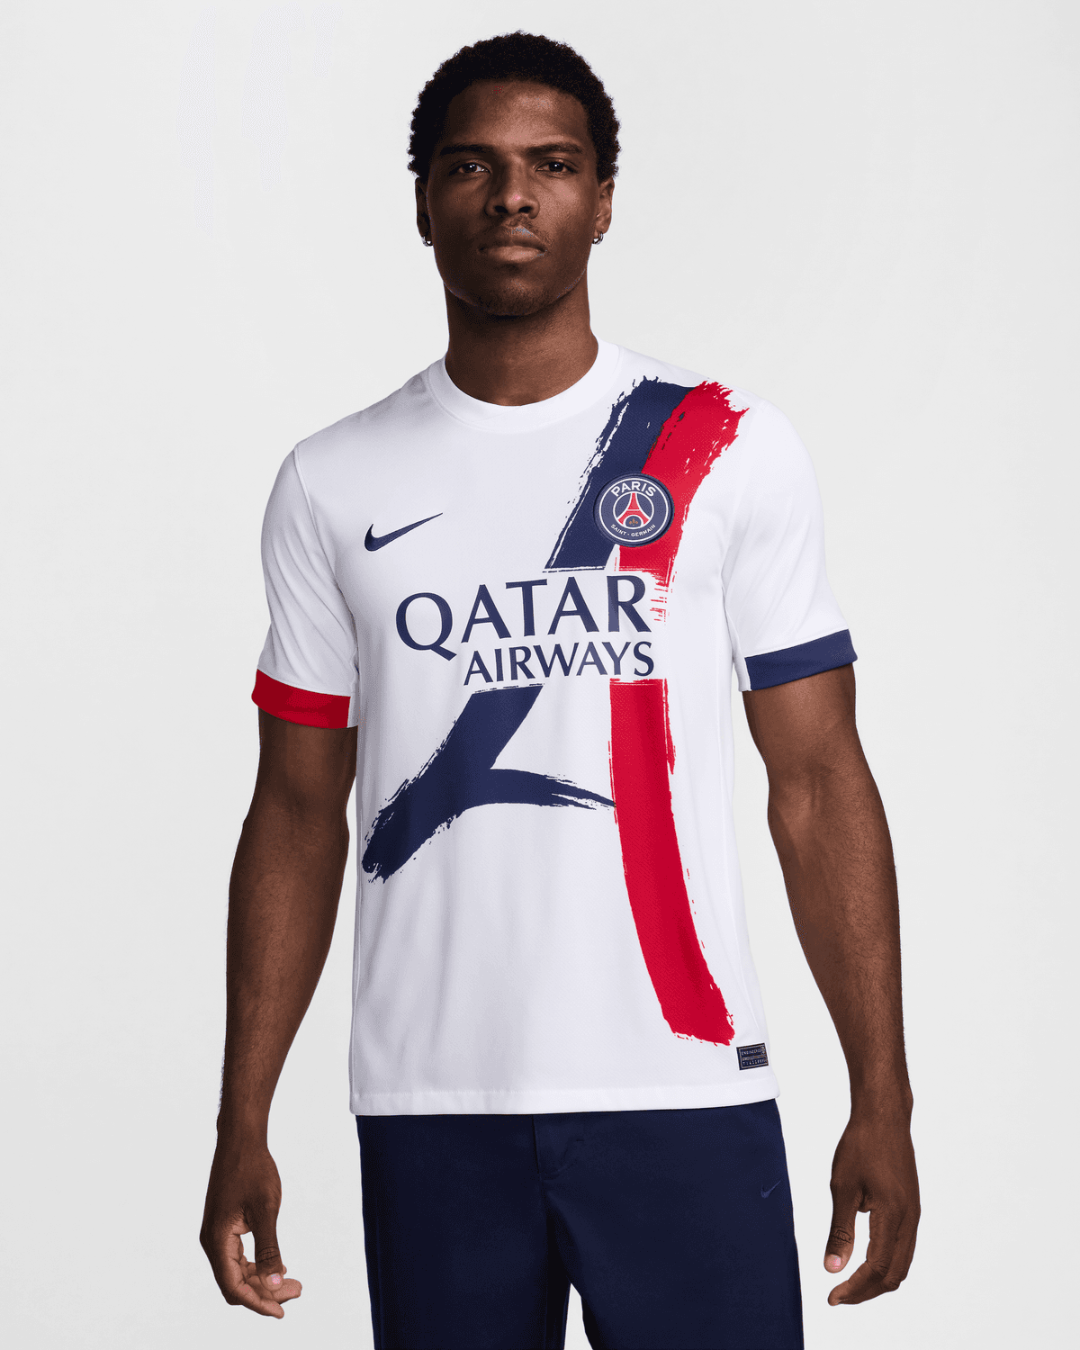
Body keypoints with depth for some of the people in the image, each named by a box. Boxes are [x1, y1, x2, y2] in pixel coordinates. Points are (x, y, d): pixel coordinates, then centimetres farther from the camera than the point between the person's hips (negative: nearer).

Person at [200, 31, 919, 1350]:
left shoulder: (734, 453, 3)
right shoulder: (332, 486, 7)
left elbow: (817, 782, 3)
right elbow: (298, 811, 9)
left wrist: (881, 1101, -3)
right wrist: (243, 1124, 4)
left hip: (685, 1092, -1)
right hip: (430, 1103, 1)